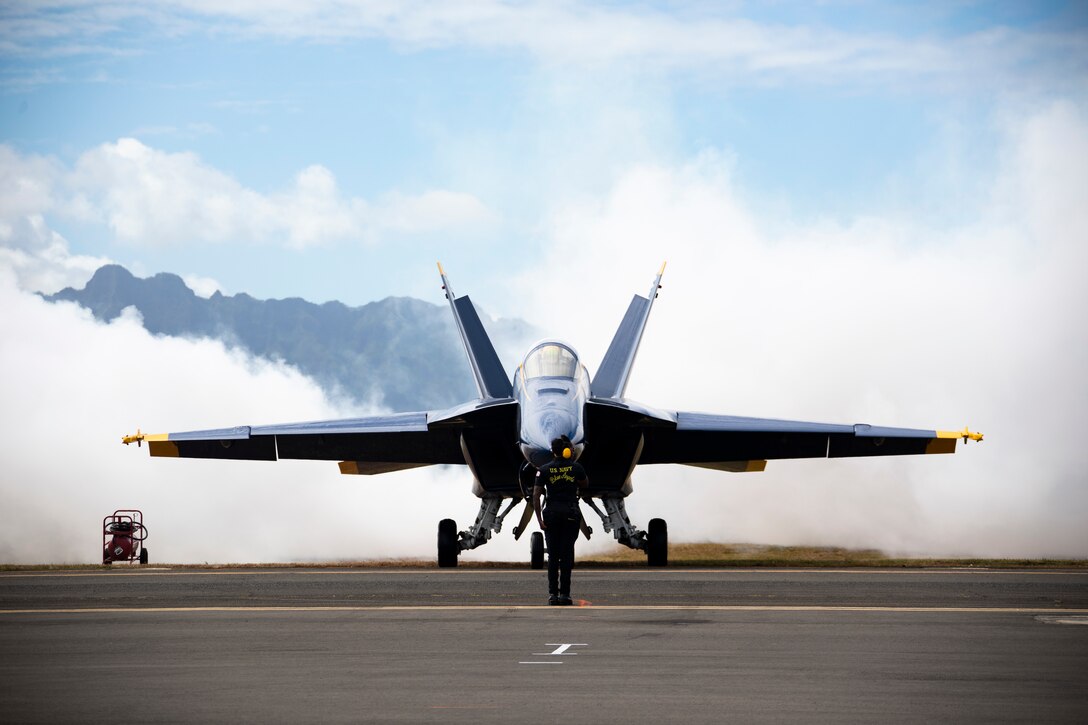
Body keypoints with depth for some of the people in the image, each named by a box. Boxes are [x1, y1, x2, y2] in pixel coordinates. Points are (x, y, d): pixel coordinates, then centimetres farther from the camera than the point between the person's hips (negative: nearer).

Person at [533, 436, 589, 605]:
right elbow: (585, 484, 19)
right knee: (567, 554, 1)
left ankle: (553, 594, 1)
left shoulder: (544, 469, -1)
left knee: (553, 555, 5)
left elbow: (536, 495, -5)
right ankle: (564, 593, -2)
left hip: (551, 514, 1)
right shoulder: (576, 467, -1)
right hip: (570, 513, -1)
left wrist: (539, 519, -3)